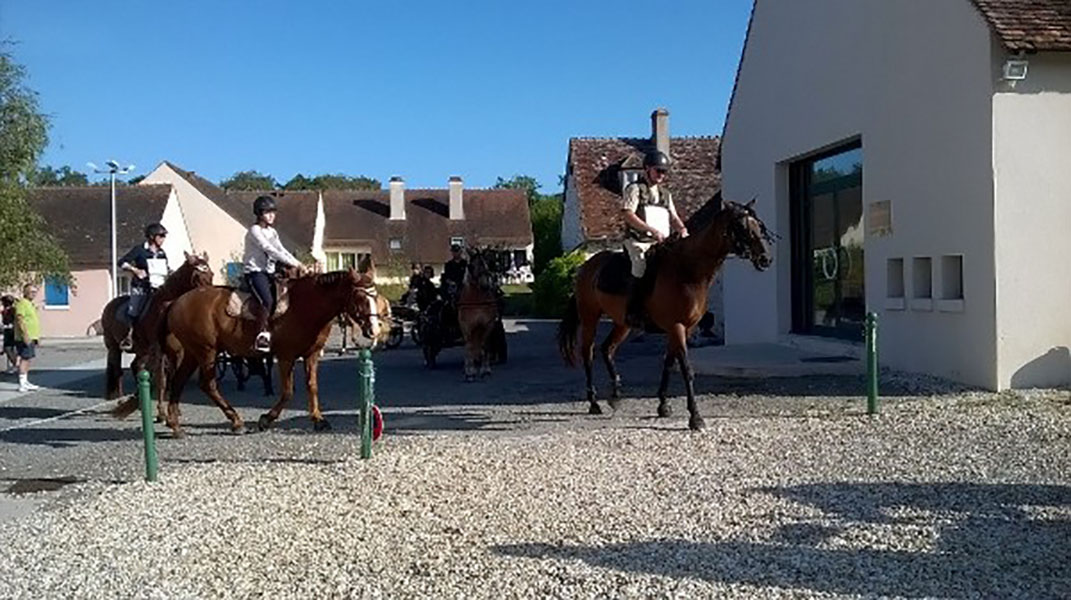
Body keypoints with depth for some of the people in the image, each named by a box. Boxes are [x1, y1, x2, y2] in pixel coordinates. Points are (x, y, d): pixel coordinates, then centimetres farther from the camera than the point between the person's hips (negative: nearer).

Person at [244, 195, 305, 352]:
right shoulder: (255, 230, -8)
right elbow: (269, 250, -18)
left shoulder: (272, 232, 17)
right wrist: (292, 263, -22)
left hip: (269, 272, 8)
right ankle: (261, 334, -21)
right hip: (254, 271, -8)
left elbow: (281, 250, 12)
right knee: (267, 300, -26)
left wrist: (298, 264, -4)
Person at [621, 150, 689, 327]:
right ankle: (633, 311, -30)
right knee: (642, 264, -31)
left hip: (662, 242, 7)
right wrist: (652, 230, -20)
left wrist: (682, 230, -4)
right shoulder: (634, 189, 2)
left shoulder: (665, 193, 24)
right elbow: (629, 215, -10)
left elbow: (673, 217, 21)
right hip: (638, 240, -7)